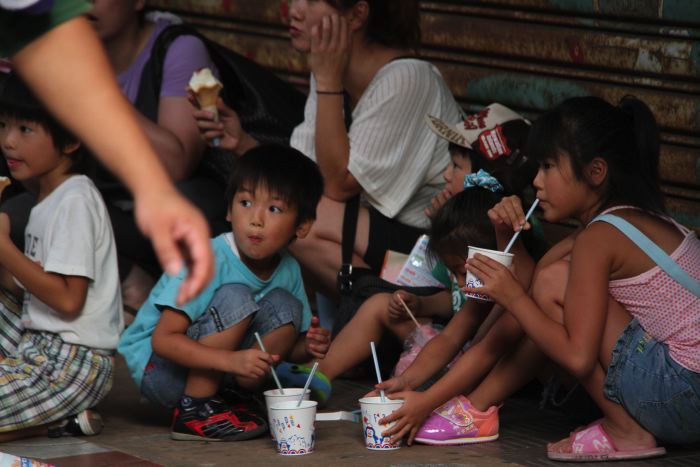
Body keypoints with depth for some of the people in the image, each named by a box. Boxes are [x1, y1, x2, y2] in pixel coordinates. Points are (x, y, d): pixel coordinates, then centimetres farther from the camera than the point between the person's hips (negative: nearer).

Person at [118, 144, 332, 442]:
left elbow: (284, 347, 11)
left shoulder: (288, 270, -3)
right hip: (156, 369, -6)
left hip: (214, 371, 6)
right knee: (236, 298, -28)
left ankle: (227, 397, -5)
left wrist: (308, 347, -14)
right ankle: (193, 411, -20)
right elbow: (163, 339, -28)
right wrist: (232, 360, -39)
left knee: (285, 307, -12)